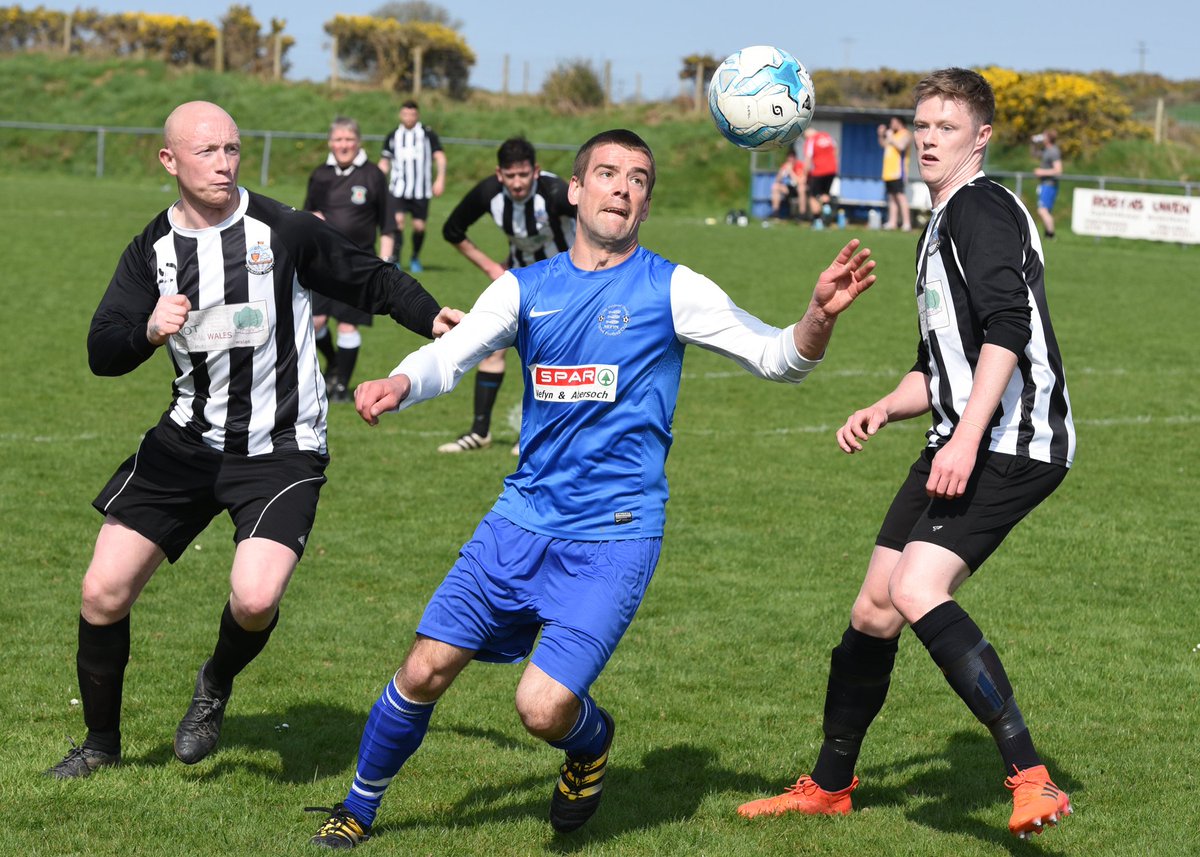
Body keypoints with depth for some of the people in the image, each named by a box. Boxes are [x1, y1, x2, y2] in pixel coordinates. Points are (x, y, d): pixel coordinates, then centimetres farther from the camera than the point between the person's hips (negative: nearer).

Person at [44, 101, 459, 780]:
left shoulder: (285, 230, -8)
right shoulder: (152, 251, 2)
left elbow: (371, 279, 3)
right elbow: (102, 353, -5)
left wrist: (433, 318, -13)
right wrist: (150, 331, -26)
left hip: (282, 450, -4)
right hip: (189, 441, 4)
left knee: (255, 598, -25)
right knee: (104, 591, 0)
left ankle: (217, 686, 10)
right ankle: (102, 743, 23)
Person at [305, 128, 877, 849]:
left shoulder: (670, 289, -3)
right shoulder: (527, 288, 8)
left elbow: (778, 358, -3)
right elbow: (447, 358, 6)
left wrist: (820, 314, -25)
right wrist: (398, 385, -17)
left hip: (614, 537, -4)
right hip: (525, 516, 4)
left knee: (543, 707, -16)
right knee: (426, 670, 0)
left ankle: (593, 737, 21)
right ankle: (358, 809, 23)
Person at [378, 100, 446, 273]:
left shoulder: (427, 134, 2)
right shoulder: (393, 136, 9)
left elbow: (439, 157, -1)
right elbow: (384, 163, 15)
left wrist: (440, 179, -15)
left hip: (421, 191, -1)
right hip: (398, 189, 1)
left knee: (419, 226, 0)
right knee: (397, 220, -17)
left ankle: (415, 258, 25)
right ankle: (394, 259, -13)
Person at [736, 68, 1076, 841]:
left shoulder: (982, 209, -9)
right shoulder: (944, 226, 24)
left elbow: (1008, 330, -22)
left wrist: (966, 440, -29)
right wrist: (886, 409, 13)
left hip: (1012, 444, -10)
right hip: (965, 443, 10)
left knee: (917, 590, -26)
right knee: (875, 609, 12)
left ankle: (1033, 781, -28)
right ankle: (830, 787, 27)